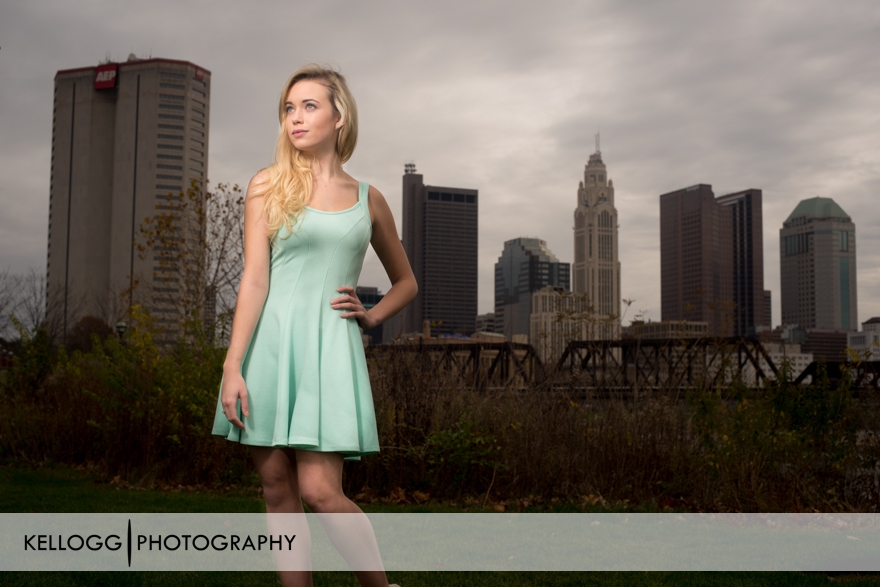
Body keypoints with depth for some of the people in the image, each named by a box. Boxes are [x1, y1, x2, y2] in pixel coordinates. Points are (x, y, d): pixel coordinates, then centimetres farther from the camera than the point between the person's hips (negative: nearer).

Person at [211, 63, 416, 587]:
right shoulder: (268, 186, 7)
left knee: (321, 491, -10)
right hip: (270, 345, 1)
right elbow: (254, 280, -1)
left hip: (330, 348, -1)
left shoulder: (368, 200, 11)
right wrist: (232, 368, -8)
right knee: (279, 492, 4)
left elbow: (406, 283, 23)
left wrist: (371, 316, 4)